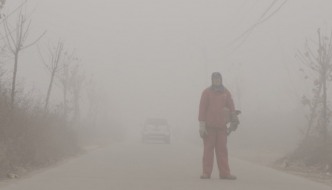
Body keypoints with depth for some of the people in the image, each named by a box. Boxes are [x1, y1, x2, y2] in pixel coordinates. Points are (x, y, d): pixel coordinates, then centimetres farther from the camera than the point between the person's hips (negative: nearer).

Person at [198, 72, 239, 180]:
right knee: (208, 149, -1)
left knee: (222, 150, 2)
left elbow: (231, 107, 6)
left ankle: (224, 173, 3)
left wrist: (234, 121, -9)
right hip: (209, 126, -2)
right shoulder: (206, 92, 2)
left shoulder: (226, 93, 10)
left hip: (221, 126, 3)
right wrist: (202, 125, -9)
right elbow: (202, 109, -2)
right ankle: (206, 173, 2)